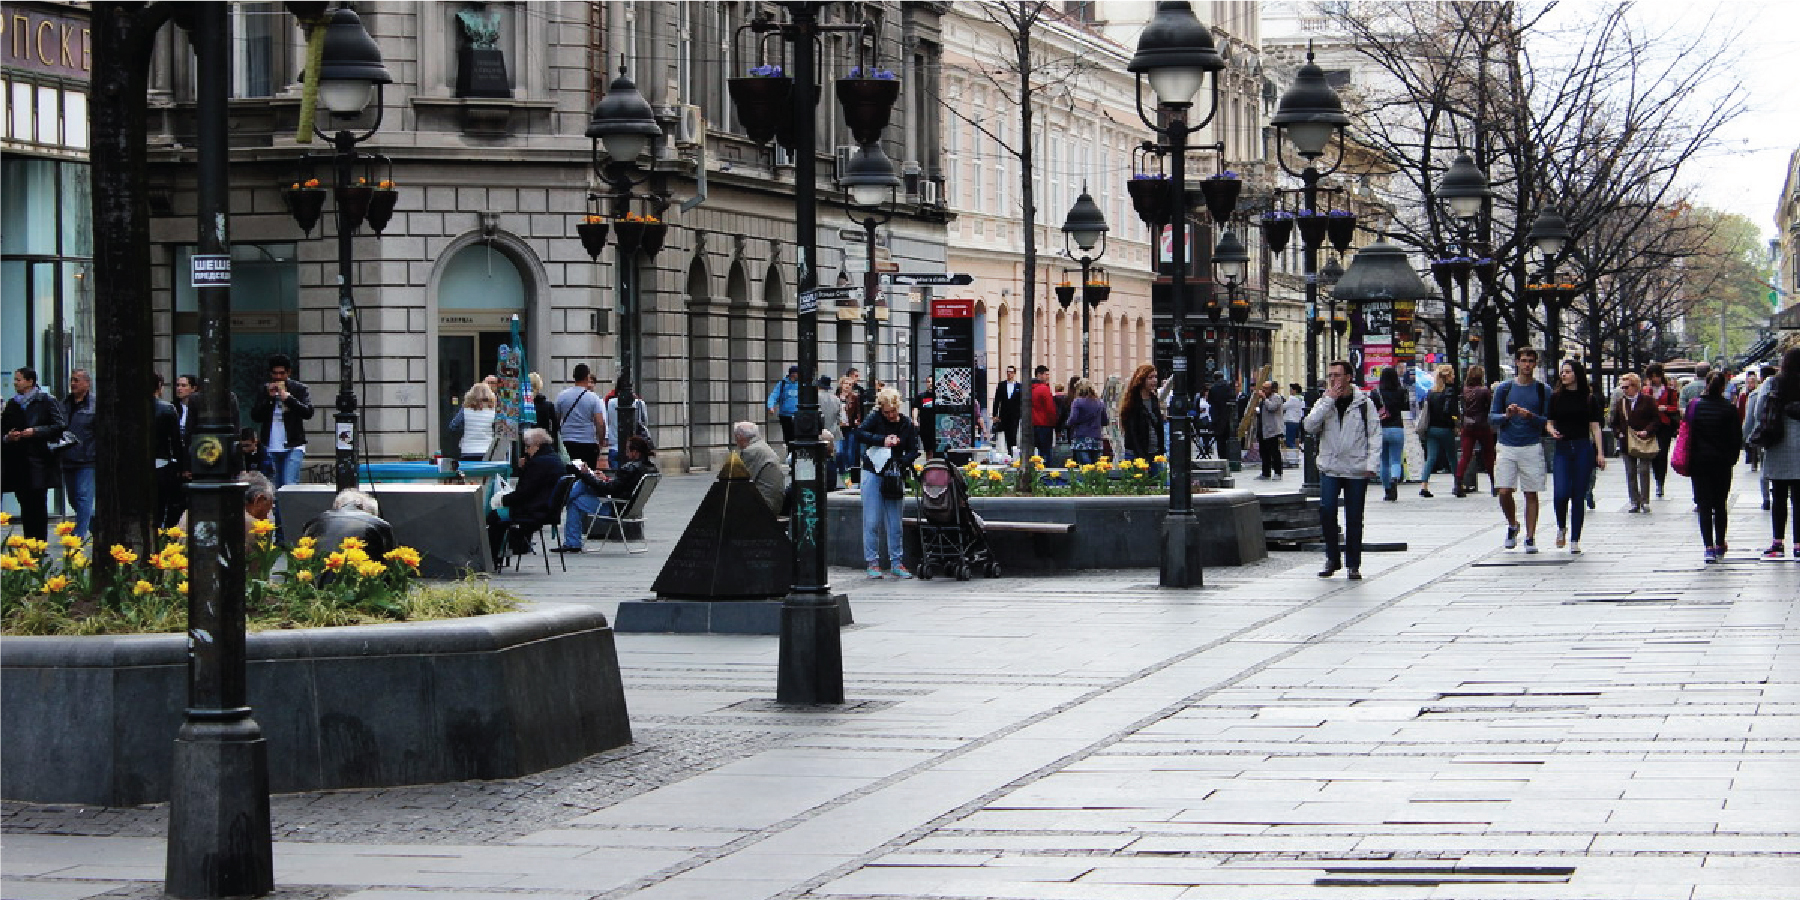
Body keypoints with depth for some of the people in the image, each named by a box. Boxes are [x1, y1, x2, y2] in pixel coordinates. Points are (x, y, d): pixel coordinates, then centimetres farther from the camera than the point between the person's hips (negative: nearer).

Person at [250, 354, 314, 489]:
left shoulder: (299, 389, 3)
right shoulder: (265, 389, 11)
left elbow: (308, 412, -10)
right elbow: (255, 416, 5)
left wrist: (287, 397, -16)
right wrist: (269, 397, -7)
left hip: (293, 447, -3)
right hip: (270, 447, 3)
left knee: (290, 485, -15)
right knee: (274, 487, 6)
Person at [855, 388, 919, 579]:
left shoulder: (906, 424, 3)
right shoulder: (875, 418, -3)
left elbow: (913, 451, 3)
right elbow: (859, 434, -17)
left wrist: (902, 462, -16)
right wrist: (882, 441, -25)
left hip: (894, 476, 2)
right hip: (873, 473, -2)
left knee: (894, 523, 3)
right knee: (872, 521, -3)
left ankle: (896, 563, 8)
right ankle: (873, 563, 2)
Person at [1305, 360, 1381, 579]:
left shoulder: (1364, 403, 1)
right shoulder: (1324, 403, 8)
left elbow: (1375, 435, 0)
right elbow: (1309, 426, -9)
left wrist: (1371, 464, -11)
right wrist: (1329, 400, -12)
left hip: (1356, 471, -1)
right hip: (1330, 469, 1)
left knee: (1354, 518, 3)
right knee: (1327, 511, -12)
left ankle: (1353, 564, 13)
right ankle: (1332, 558, 4)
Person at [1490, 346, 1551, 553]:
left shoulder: (1543, 391, 5)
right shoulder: (1504, 389, 8)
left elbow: (1548, 420, 3)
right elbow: (1491, 418, 8)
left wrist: (1531, 416, -15)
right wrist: (1506, 415, -12)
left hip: (1532, 447, -1)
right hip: (1506, 447, 1)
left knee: (1531, 494, -1)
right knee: (1504, 491, -8)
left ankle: (1530, 538, 5)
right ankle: (1512, 526, 19)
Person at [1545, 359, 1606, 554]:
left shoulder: (1589, 399, 4)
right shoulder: (1556, 398, 7)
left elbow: (1595, 427, 5)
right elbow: (1548, 423, 12)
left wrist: (1600, 453, -1)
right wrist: (1551, 431, -11)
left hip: (1583, 449, -1)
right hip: (1562, 448, 1)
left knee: (1579, 496, 0)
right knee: (1561, 493, -14)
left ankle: (1574, 540, 7)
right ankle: (1561, 527, 14)